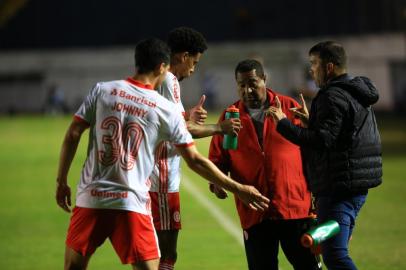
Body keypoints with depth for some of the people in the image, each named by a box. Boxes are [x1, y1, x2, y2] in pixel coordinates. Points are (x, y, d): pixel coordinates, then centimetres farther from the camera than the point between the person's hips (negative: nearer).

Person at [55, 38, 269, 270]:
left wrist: (62, 181, 10)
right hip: (132, 203, -2)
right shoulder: (166, 110, 1)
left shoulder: (103, 90, 3)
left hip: (90, 198, 2)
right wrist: (238, 189, 10)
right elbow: (194, 160, 3)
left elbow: (72, 135, 0)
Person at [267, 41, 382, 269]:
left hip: (338, 187, -11)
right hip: (357, 186, 11)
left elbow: (322, 141, -23)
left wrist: (283, 124, -20)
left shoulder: (333, 97, -14)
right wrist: (311, 120, 21)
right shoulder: (356, 94, 18)